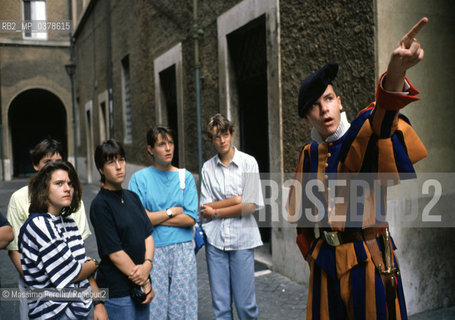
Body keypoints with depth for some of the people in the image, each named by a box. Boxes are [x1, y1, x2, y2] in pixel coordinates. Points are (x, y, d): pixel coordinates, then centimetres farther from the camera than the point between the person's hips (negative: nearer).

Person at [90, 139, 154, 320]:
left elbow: (148, 234, 7)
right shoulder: (100, 205, -13)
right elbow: (115, 253, -16)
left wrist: (147, 264, -11)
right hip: (117, 291, -6)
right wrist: (145, 284, -11)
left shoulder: (132, 197, 9)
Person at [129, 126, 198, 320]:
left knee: (183, 304, 8)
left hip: (183, 248, 2)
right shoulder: (139, 178, 0)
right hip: (152, 250, -1)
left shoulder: (185, 176, 5)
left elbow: (190, 218, -4)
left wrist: (154, 217, -8)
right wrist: (172, 211, -6)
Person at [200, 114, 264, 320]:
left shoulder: (248, 163, -1)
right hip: (215, 238, 2)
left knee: (245, 303, 3)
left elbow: (250, 206, -8)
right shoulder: (207, 168, 6)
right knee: (220, 303, 8)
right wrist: (235, 199, -8)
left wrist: (216, 212, -4)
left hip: (242, 238, -2)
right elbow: (205, 208, 1)